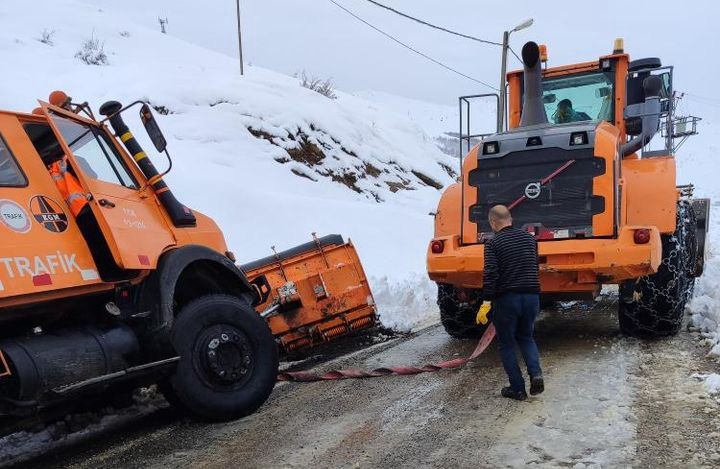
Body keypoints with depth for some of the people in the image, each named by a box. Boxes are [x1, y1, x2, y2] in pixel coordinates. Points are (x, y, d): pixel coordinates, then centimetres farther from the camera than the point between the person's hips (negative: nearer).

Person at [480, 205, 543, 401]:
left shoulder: (493, 244, -9)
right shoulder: (529, 238, 10)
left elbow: (490, 274, -19)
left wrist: (486, 302, -18)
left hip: (506, 298, -5)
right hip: (532, 296, 5)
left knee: (507, 344, 10)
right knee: (526, 337, 23)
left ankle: (517, 388, 10)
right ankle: (536, 374, 1)